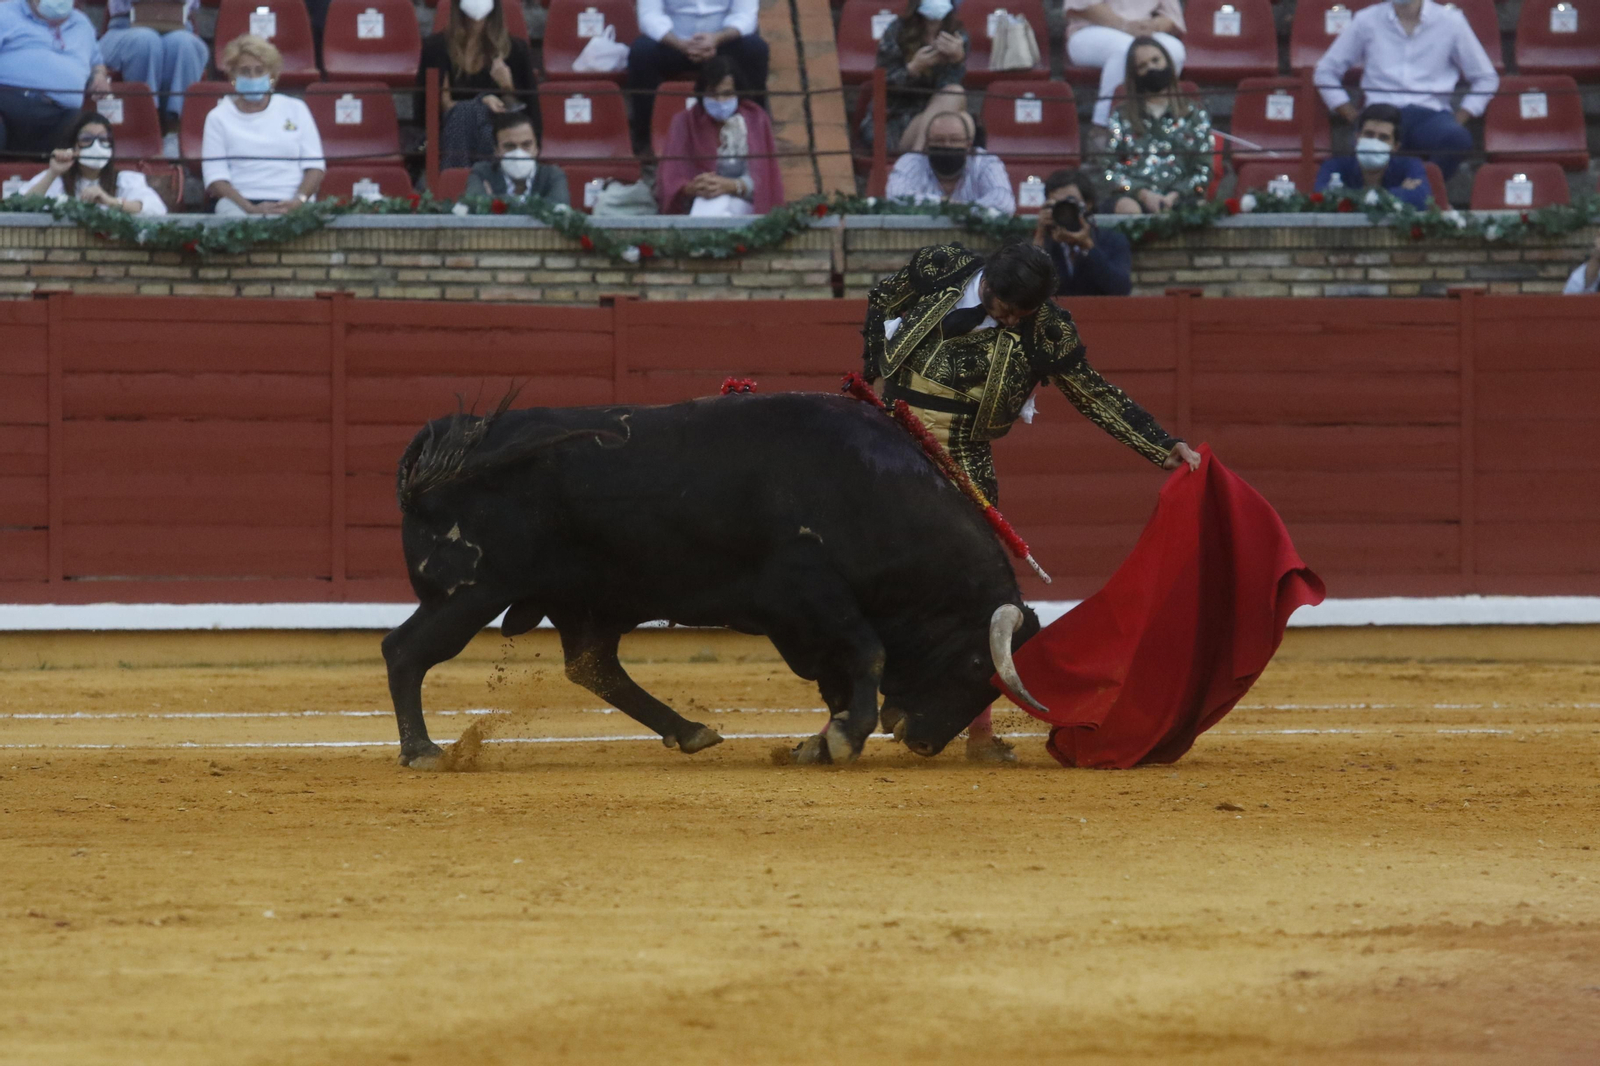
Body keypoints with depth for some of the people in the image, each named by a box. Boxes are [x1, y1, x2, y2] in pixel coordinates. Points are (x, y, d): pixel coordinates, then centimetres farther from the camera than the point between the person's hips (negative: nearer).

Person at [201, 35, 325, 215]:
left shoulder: (295, 109, 18)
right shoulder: (219, 117, 13)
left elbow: (315, 166, 11)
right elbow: (215, 179, 2)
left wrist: (299, 201, -9)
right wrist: (250, 209, -14)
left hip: (291, 205, 1)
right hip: (239, 204, -1)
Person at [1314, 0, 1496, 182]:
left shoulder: (1450, 21, 9)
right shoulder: (1366, 21, 11)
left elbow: (1486, 79, 13)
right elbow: (1326, 72, 17)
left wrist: (1457, 123, 1)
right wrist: (1354, 118, 4)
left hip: (1431, 113, 1)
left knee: (1457, 139, -36)